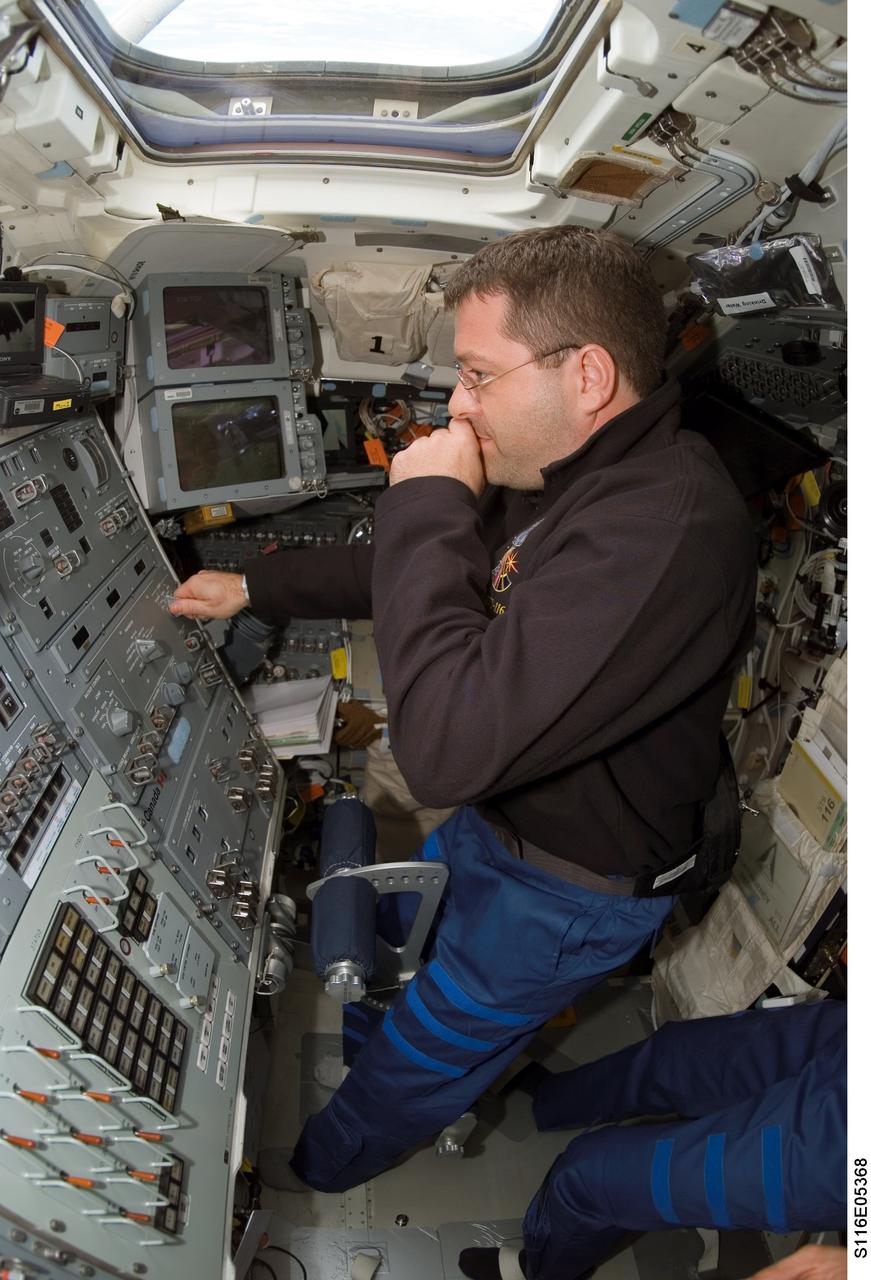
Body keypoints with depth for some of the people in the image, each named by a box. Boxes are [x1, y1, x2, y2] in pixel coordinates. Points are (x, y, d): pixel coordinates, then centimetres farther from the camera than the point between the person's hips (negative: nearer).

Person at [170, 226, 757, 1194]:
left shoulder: (665, 531, -39)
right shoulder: (566, 477, -4)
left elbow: (448, 745, -43)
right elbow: (431, 577, 10)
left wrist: (425, 503, -33)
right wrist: (254, 588, 8)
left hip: (568, 888, -7)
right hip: (495, 818, 8)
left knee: (424, 1050, 19)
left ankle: (321, 1167, 50)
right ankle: (367, 1032, 65)